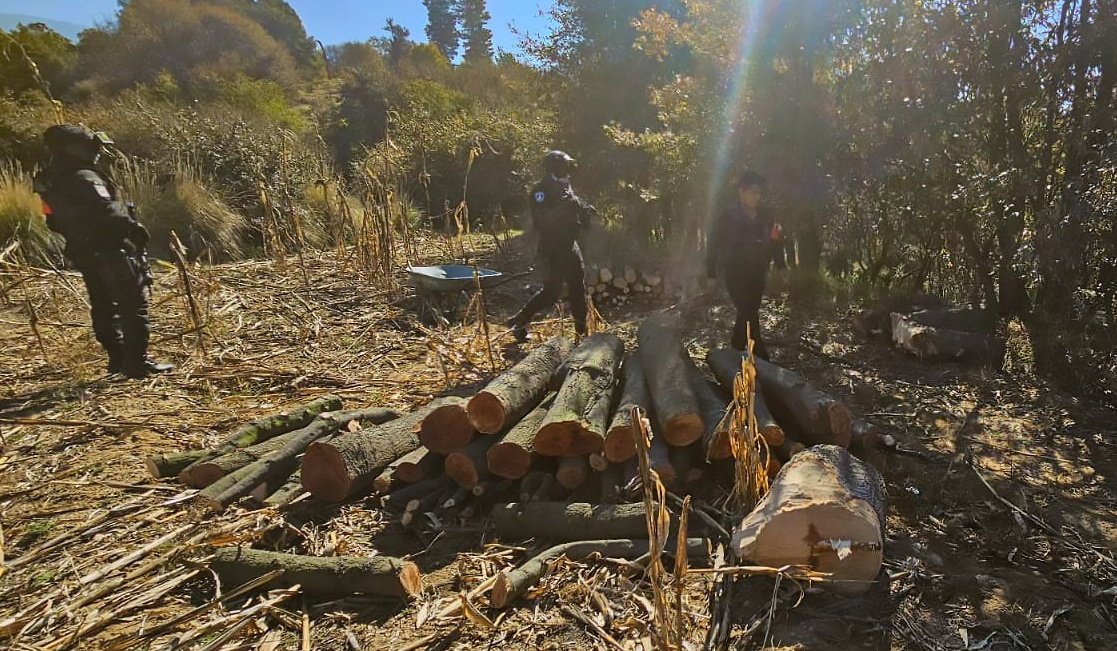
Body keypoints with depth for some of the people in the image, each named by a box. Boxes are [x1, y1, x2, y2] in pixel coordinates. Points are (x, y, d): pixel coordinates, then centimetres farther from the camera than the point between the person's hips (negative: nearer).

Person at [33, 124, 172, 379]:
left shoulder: (49, 182, 11)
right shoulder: (83, 178, -18)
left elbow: (54, 222, 16)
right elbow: (108, 211, -25)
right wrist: (135, 228, -13)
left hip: (82, 255, 9)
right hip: (109, 252, -9)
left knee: (103, 308, 15)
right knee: (134, 306, -5)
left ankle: (117, 359, 22)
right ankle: (137, 363, -7)